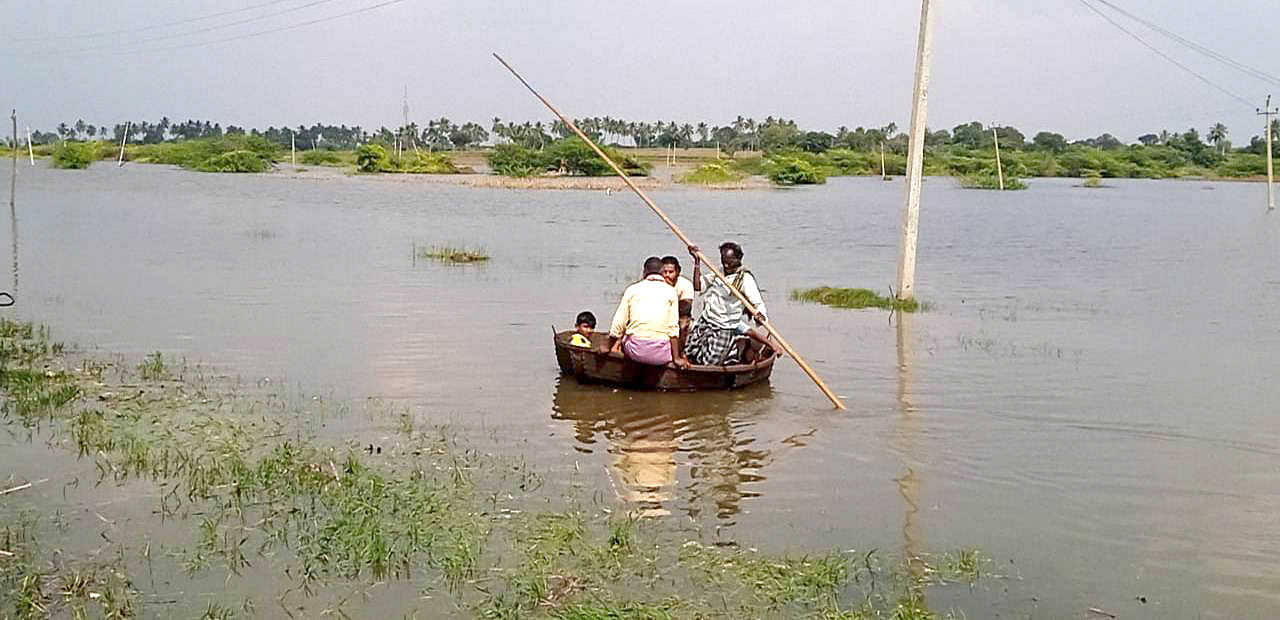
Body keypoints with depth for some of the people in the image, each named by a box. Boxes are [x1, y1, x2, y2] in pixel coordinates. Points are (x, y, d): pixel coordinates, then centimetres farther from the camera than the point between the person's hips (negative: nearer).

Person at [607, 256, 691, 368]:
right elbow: (673, 328, -1)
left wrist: (610, 348, 19)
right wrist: (676, 358, 3)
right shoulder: (670, 291, 3)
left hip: (635, 352, 3)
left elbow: (618, 325, 6)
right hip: (660, 355, -2)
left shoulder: (632, 289, 7)